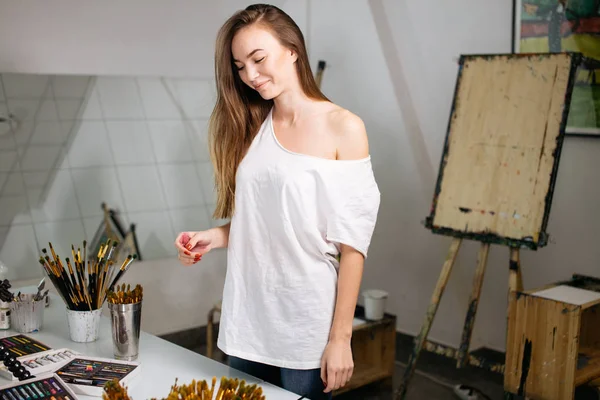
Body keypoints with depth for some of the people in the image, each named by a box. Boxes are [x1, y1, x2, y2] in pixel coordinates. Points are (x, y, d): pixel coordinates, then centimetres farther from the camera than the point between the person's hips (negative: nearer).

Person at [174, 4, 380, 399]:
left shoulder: (343, 128, -8)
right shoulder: (250, 127, 8)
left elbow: (352, 243, -10)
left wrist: (340, 337, -12)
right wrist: (214, 237, -5)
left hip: (307, 326, -4)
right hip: (246, 319, 5)